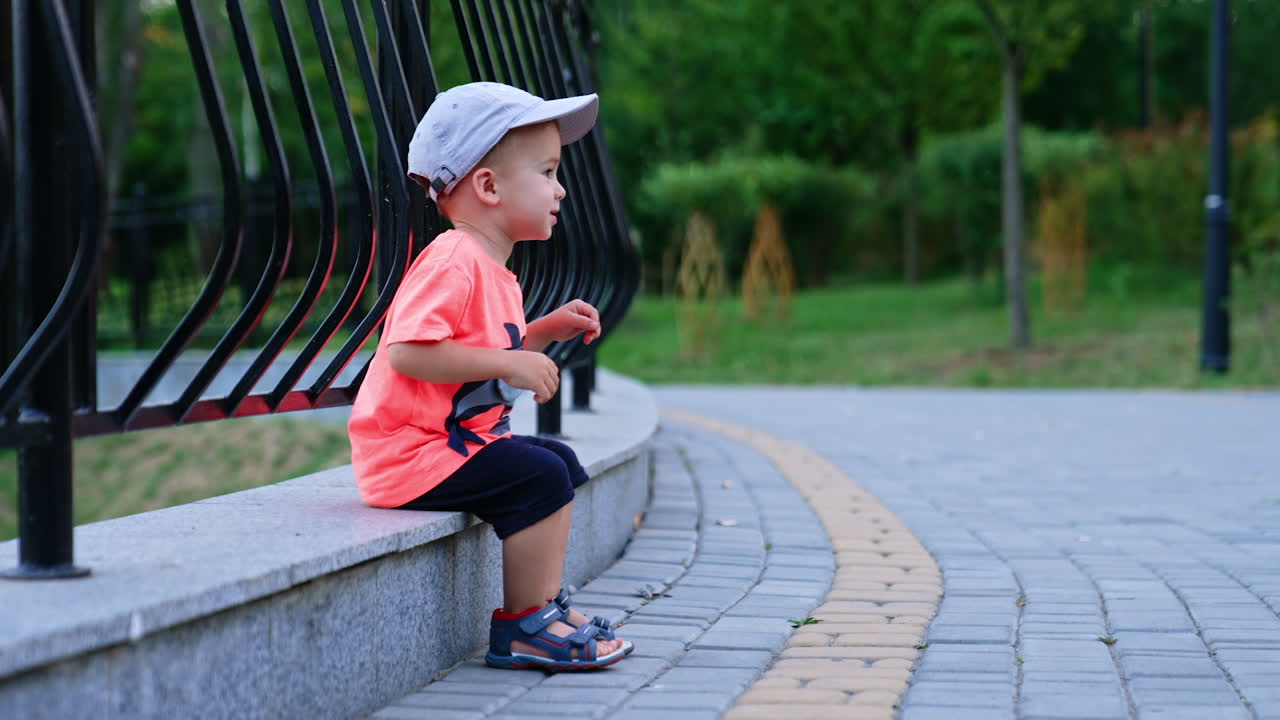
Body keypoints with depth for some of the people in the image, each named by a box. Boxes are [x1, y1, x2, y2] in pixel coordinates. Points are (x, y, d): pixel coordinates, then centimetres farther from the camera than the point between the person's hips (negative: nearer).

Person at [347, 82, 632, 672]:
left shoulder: (491, 268, 13)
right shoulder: (453, 261, -21)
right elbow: (408, 352, -31)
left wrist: (546, 331, 10)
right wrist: (509, 363, -28)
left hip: (461, 441, 11)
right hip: (410, 452, -11)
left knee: (562, 463, 18)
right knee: (541, 478, -21)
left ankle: (543, 603, 22)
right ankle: (521, 629, -11)